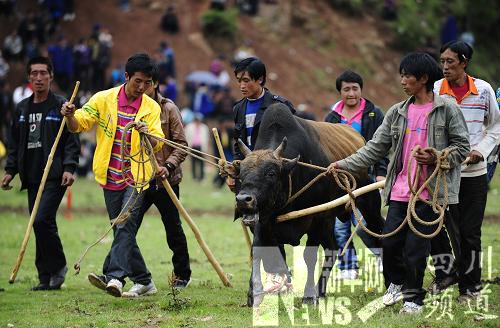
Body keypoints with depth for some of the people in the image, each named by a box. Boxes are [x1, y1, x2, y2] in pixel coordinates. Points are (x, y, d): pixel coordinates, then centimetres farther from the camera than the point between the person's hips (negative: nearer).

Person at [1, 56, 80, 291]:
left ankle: (57, 267, 0)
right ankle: (46, 277, 9)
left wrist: (69, 168, -16)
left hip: (55, 176, -6)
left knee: (42, 220, -17)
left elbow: (72, 141, -5)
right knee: (40, 226, 5)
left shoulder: (61, 106, -1)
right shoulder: (22, 109, 16)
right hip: (32, 177, 6)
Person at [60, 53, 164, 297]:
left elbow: (157, 144, -8)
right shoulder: (104, 99, 0)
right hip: (110, 176, 2)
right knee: (122, 230, 8)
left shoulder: (152, 108, 0)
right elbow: (79, 125, -3)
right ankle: (144, 281, 21)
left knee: (125, 226, -19)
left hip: (136, 176, -2)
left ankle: (115, 276, -32)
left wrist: (147, 134, -31)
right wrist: (70, 115, -26)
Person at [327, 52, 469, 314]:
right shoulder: (397, 113, 11)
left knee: (415, 248, -3)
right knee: (390, 242, 3)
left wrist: (436, 159, -16)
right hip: (400, 191, 4)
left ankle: (413, 297, 15)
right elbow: (375, 148, 10)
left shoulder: (447, 110, -2)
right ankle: (396, 284, 30)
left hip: (430, 192, -4)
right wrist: (345, 164, 2)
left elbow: (462, 147, 0)